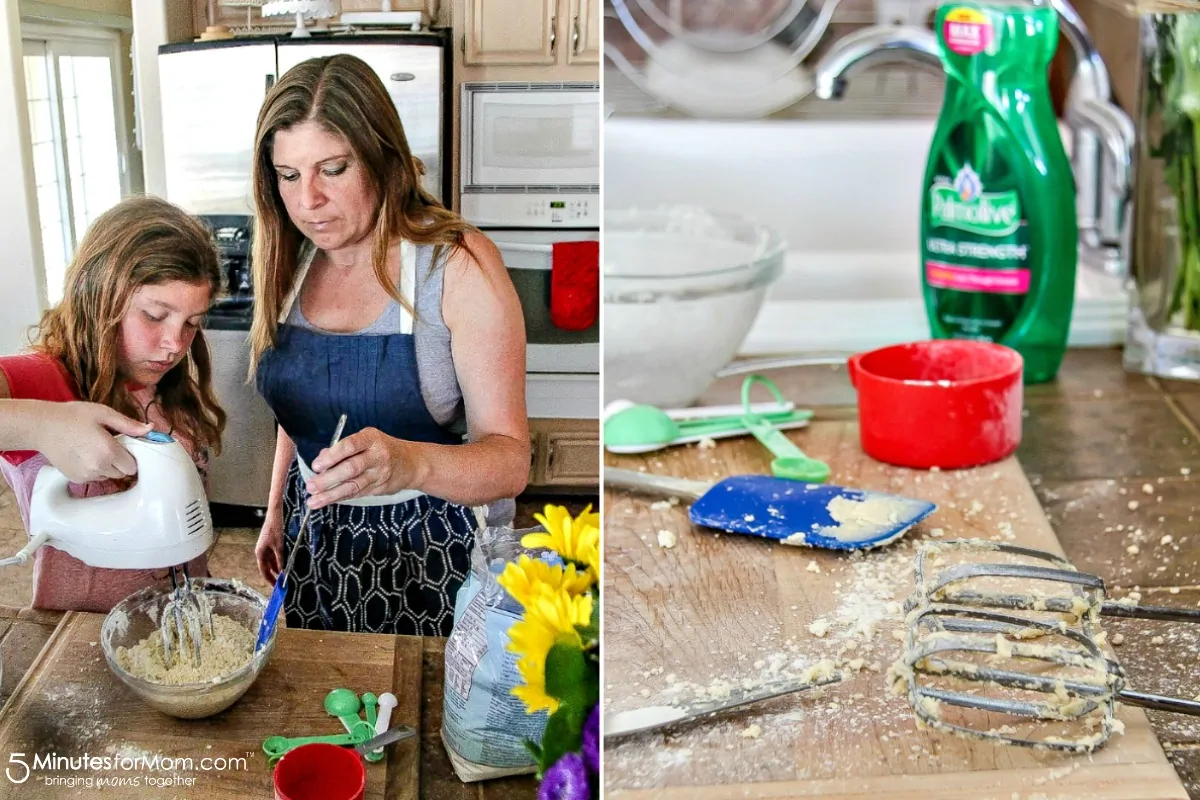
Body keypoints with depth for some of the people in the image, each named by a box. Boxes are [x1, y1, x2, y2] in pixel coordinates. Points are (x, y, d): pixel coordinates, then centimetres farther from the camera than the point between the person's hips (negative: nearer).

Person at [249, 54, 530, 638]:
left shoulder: (457, 265, -19)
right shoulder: (294, 262, -1)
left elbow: (510, 461, -24)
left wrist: (410, 462, -41)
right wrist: (277, 510, 16)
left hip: (432, 552, -5)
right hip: (317, 541, 6)